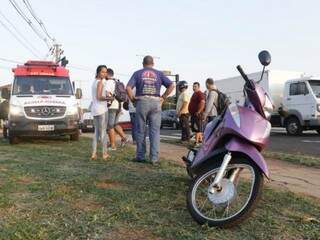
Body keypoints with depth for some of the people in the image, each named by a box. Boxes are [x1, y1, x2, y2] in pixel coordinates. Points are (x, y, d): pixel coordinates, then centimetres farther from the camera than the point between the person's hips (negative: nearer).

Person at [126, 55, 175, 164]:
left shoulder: (138, 73, 8)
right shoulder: (159, 73, 11)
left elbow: (128, 88, -5)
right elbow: (171, 85, 1)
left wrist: (133, 99, 5)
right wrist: (163, 97, 5)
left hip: (141, 103, 0)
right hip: (156, 103, 1)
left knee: (141, 131, 8)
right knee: (155, 131, 3)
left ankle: (140, 156, 13)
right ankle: (154, 158, 1)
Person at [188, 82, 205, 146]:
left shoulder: (200, 94, -13)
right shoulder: (194, 94, 19)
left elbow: (203, 103, -26)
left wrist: (198, 112, -26)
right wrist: (191, 112, 23)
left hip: (197, 114, -11)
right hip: (193, 114, 11)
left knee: (197, 128, -10)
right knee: (197, 128, 15)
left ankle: (197, 142, -9)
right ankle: (200, 140, 24)